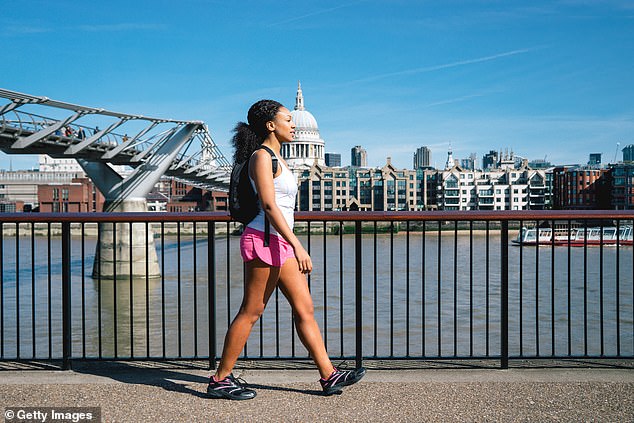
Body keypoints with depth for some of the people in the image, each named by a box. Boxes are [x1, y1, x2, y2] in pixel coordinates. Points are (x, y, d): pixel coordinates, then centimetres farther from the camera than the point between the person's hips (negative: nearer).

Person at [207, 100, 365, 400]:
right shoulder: (261, 156, -10)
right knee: (250, 312, -3)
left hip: (280, 242, 10)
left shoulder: (275, 158, 19)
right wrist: (297, 246, -25)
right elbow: (268, 205, -20)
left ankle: (329, 375, 12)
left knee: (304, 309, 7)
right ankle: (220, 380, 8)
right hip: (264, 239, -10)